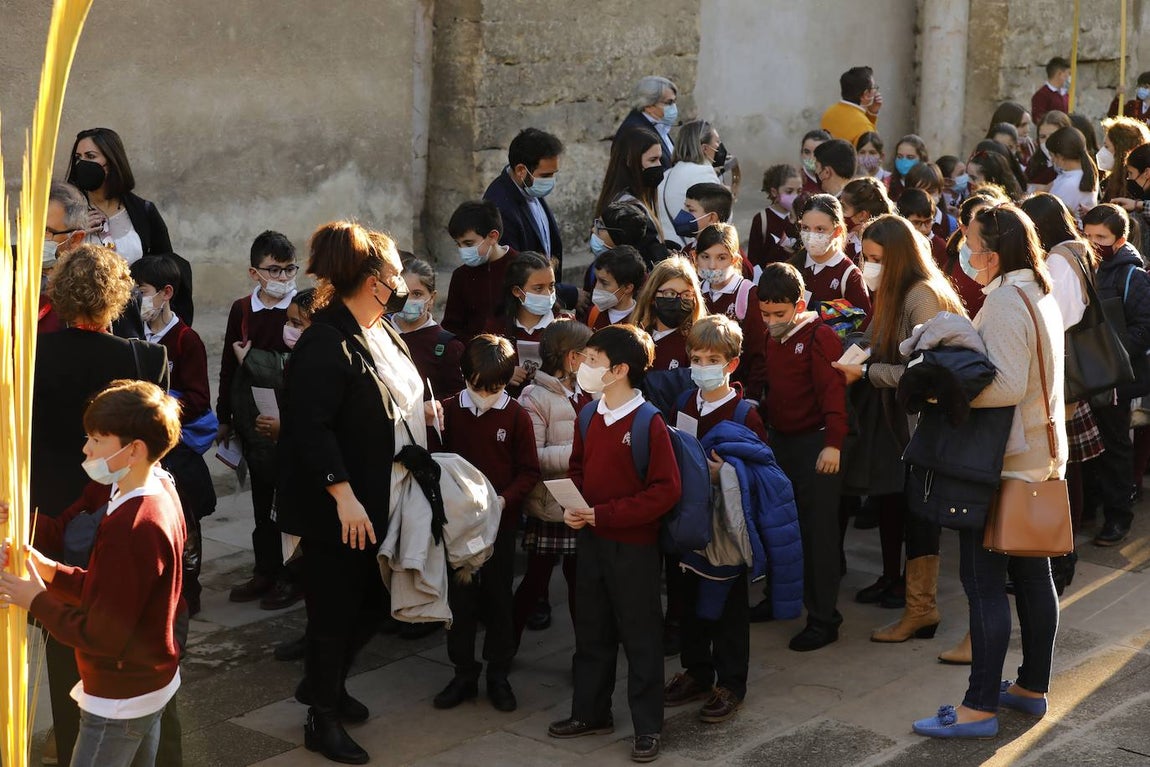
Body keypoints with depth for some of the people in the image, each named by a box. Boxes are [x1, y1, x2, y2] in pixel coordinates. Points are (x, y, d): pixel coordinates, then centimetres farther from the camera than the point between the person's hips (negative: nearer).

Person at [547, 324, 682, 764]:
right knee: (591, 631, 17)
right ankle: (591, 712, 32)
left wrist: (604, 514, -21)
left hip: (633, 546, -7)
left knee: (640, 637, 4)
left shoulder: (649, 423, -18)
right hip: (590, 541, 7)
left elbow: (666, 490, -20)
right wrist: (572, 506, -4)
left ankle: (647, 727, 14)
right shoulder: (589, 416, 4)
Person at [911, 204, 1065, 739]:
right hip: (1041, 455, 10)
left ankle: (980, 707, -2)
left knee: (983, 580, -5)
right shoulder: (1041, 294, 12)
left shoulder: (1005, 301, -18)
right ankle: (1032, 688, 26)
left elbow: (1006, 385, -27)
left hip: (1004, 460, -10)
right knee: (1032, 573, 15)